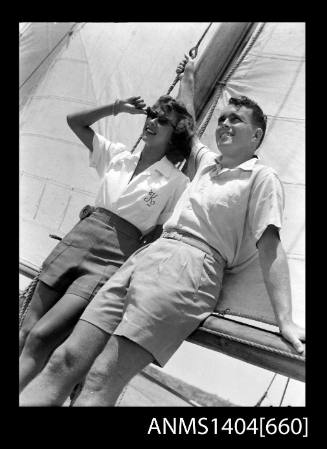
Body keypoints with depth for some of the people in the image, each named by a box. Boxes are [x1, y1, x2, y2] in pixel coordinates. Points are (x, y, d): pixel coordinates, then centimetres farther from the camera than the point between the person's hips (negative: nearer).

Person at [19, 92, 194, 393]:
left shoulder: (178, 182, 1)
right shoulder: (117, 155, 14)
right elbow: (75, 121, 21)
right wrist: (117, 108, 12)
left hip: (116, 258, -5)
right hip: (79, 238, 5)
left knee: (41, 337, -18)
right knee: (26, 330, -1)